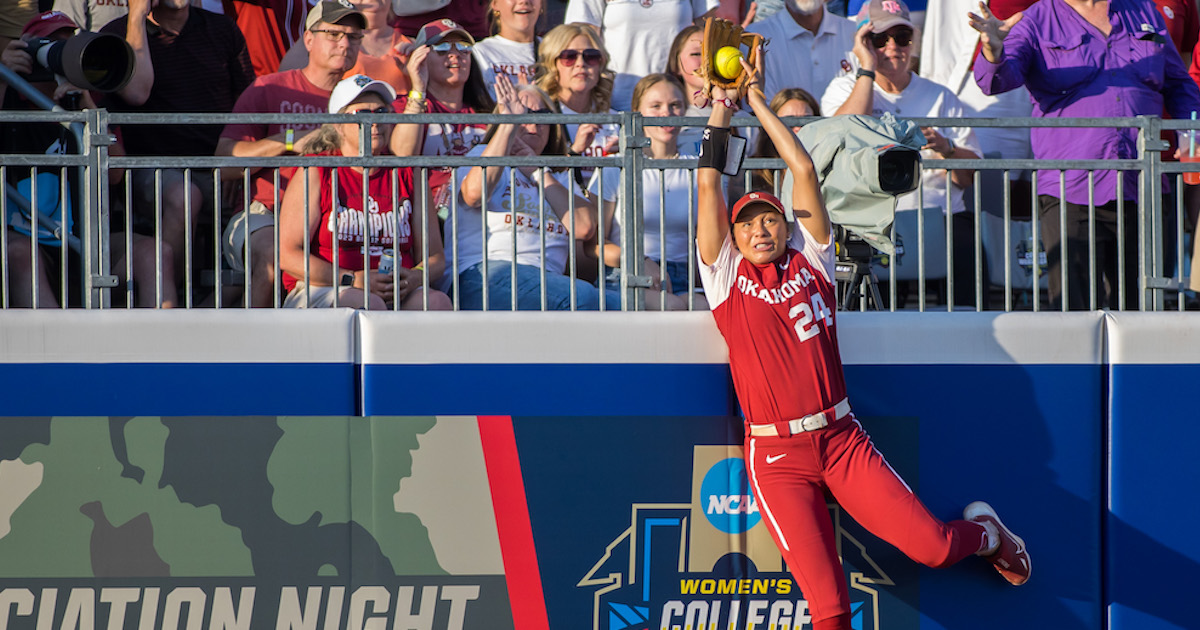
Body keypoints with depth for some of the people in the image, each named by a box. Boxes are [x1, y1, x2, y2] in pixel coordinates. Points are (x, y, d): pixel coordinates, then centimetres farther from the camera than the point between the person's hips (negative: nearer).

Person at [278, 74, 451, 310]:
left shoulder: (406, 175, 16)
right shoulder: (315, 173, 4)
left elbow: (434, 257, 17)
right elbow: (288, 255, -4)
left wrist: (414, 277, -10)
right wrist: (353, 280, -16)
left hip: (396, 293, 4)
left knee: (438, 301, -28)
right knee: (369, 305, -37)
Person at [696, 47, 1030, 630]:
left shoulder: (810, 261, 11)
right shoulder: (727, 276, 7)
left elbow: (804, 171, 6)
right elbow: (709, 187, 1)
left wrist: (758, 101, 9)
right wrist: (721, 108, 4)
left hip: (842, 440, 2)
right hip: (777, 458, -2)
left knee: (932, 547, -6)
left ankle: (982, 531, 29)